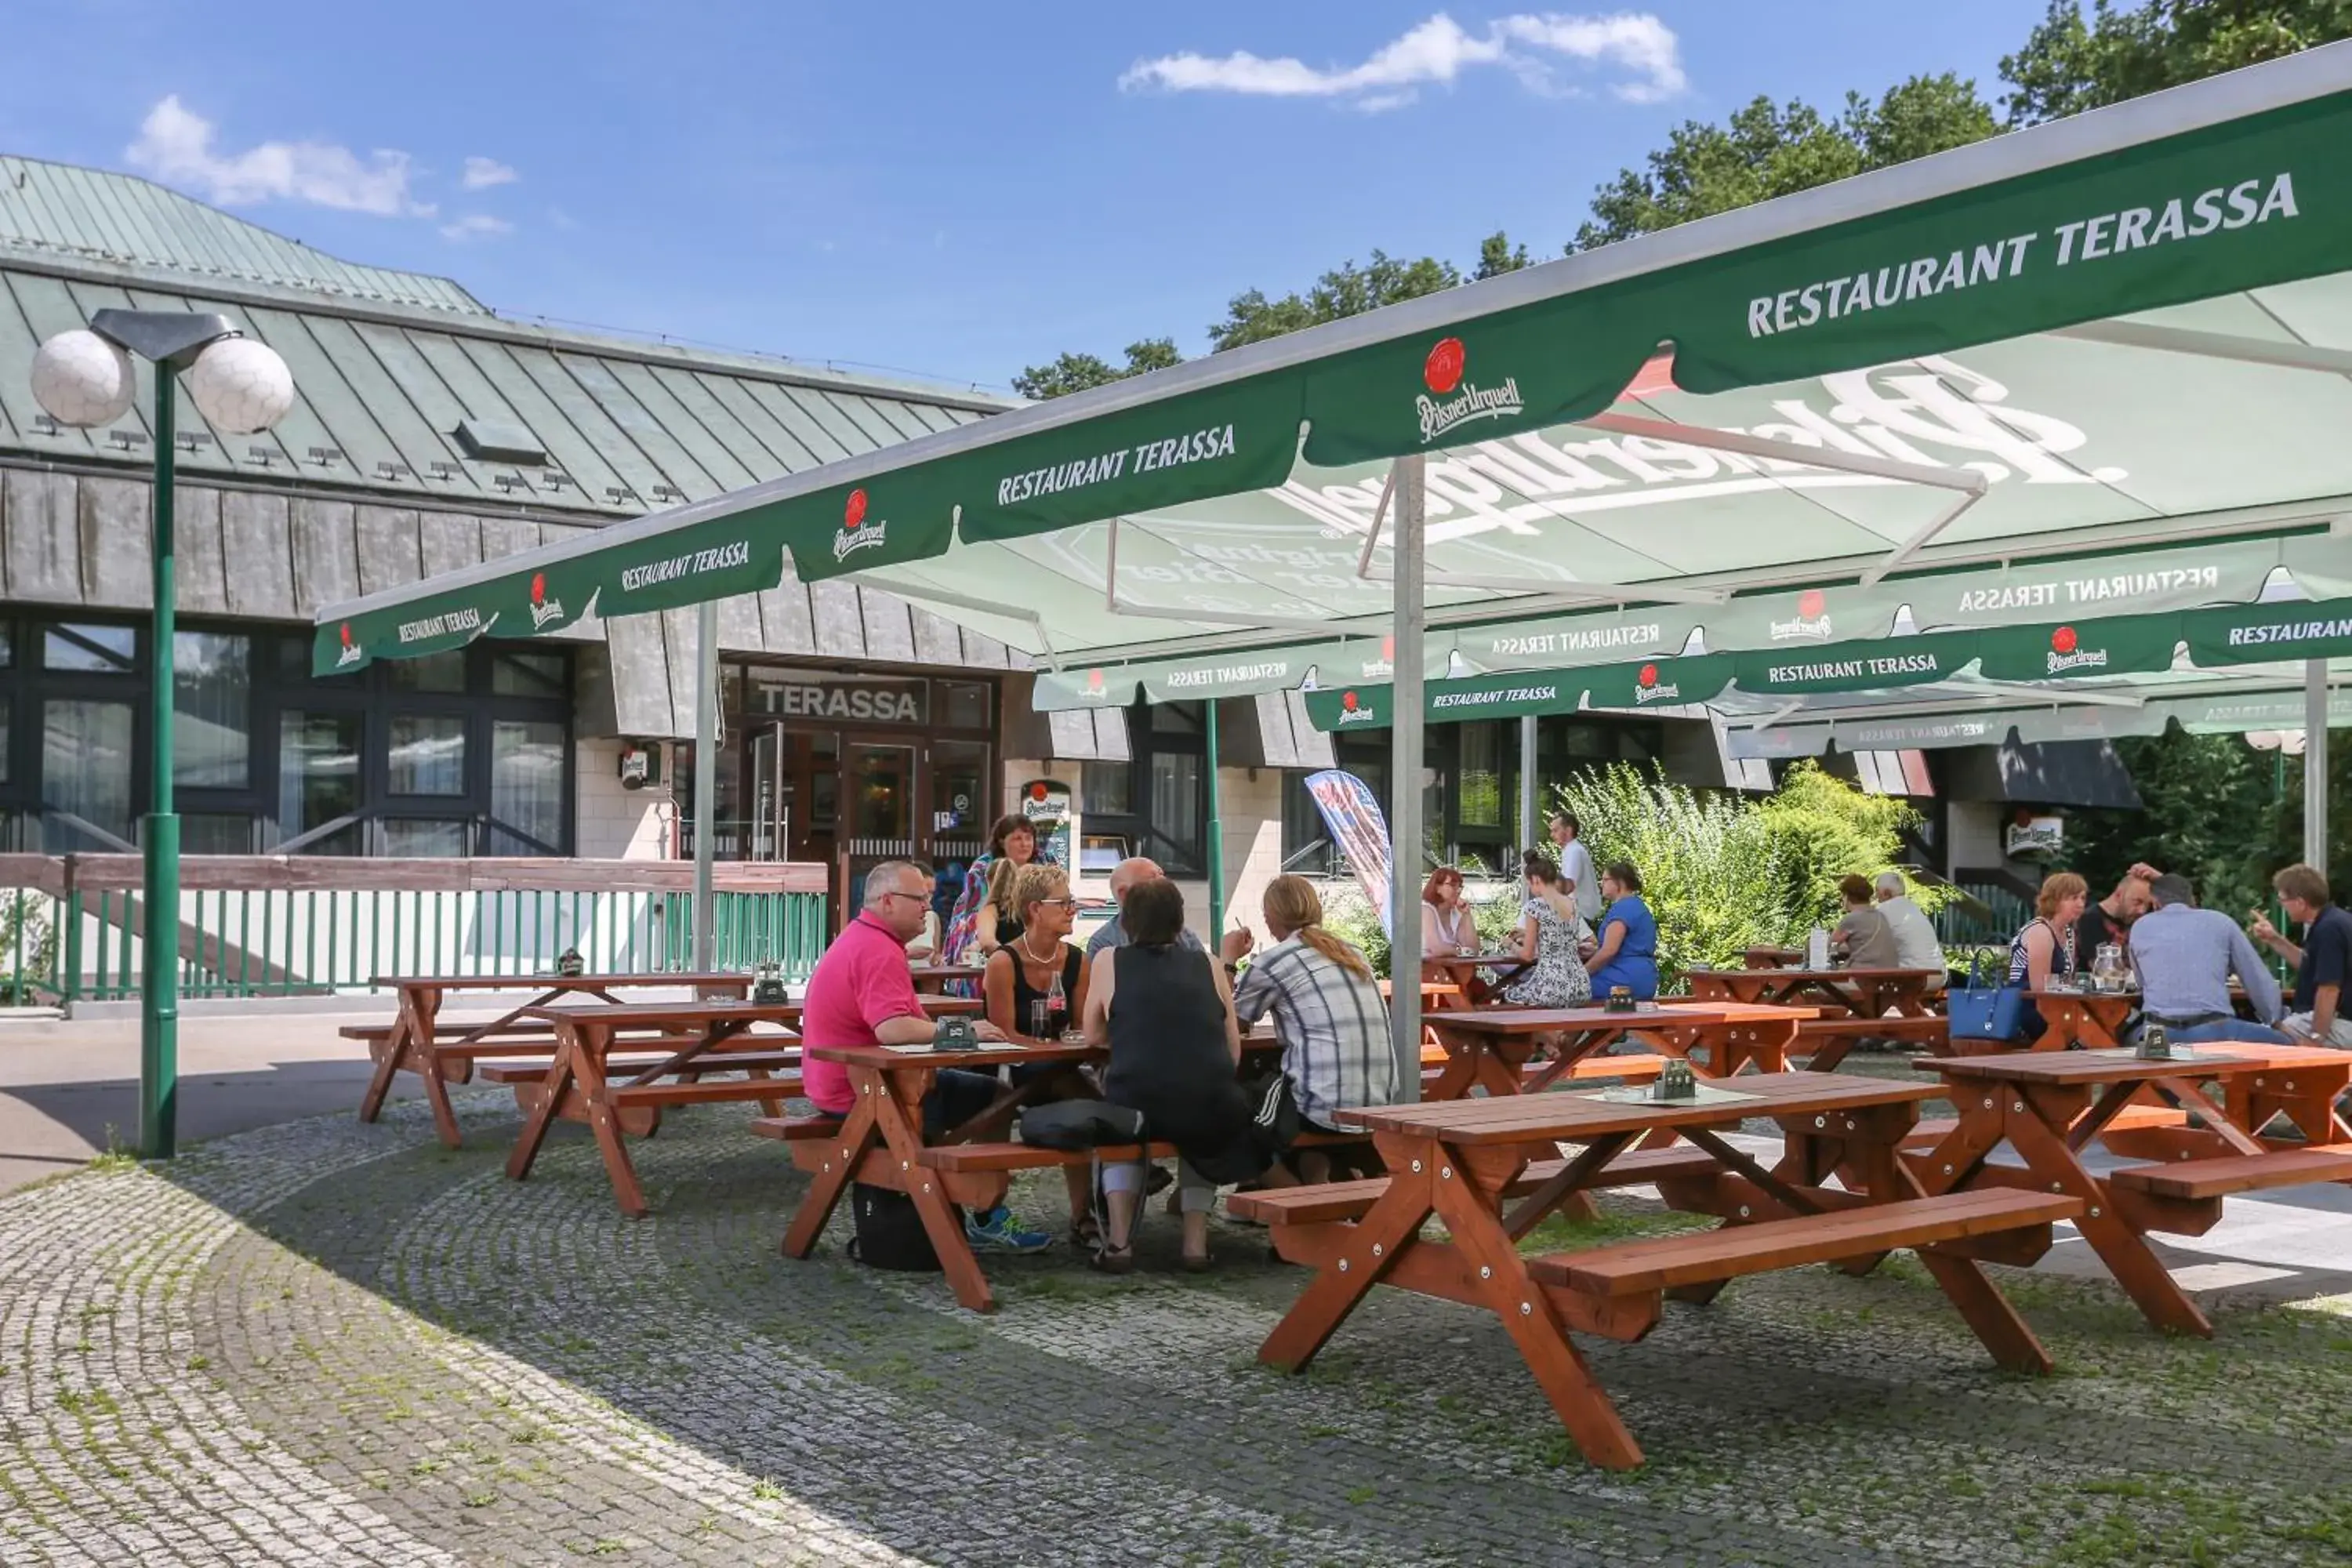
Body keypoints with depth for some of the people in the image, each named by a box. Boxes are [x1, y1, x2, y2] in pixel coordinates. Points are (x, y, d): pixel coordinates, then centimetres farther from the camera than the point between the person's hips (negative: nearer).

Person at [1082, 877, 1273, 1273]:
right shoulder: (1209, 966, 13)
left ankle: (1119, 1239, 21)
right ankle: (1196, 1237, 25)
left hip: (1137, 1108, -1)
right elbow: (1234, 1052, 12)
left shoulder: (1108, 961, 10)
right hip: (1213, 1112, 1)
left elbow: (1093, 1036, 20)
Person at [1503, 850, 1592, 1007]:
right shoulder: (1572, 904, 9)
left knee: (1510, 995, 21)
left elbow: (1527, 955, -6)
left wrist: (1513, 945, 15)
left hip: (1551, 986, -6)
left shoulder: (1534, 906, -10)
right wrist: (1527, 935, 28)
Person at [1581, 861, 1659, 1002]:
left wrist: (1583, 973, -8)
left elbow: (1609, 951, -19)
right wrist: (1594, 950, 20)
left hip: (1625, 982, -10)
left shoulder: (1623, 908, -11)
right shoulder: (1638, 905, 21)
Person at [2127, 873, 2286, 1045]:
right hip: (2212, 1029, -1)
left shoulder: (2140, 927, 14)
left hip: (2159, 1032, 1)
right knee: (2281, 1043, 21)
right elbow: (2260, 981, 15)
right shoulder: (2220, 921, 11)